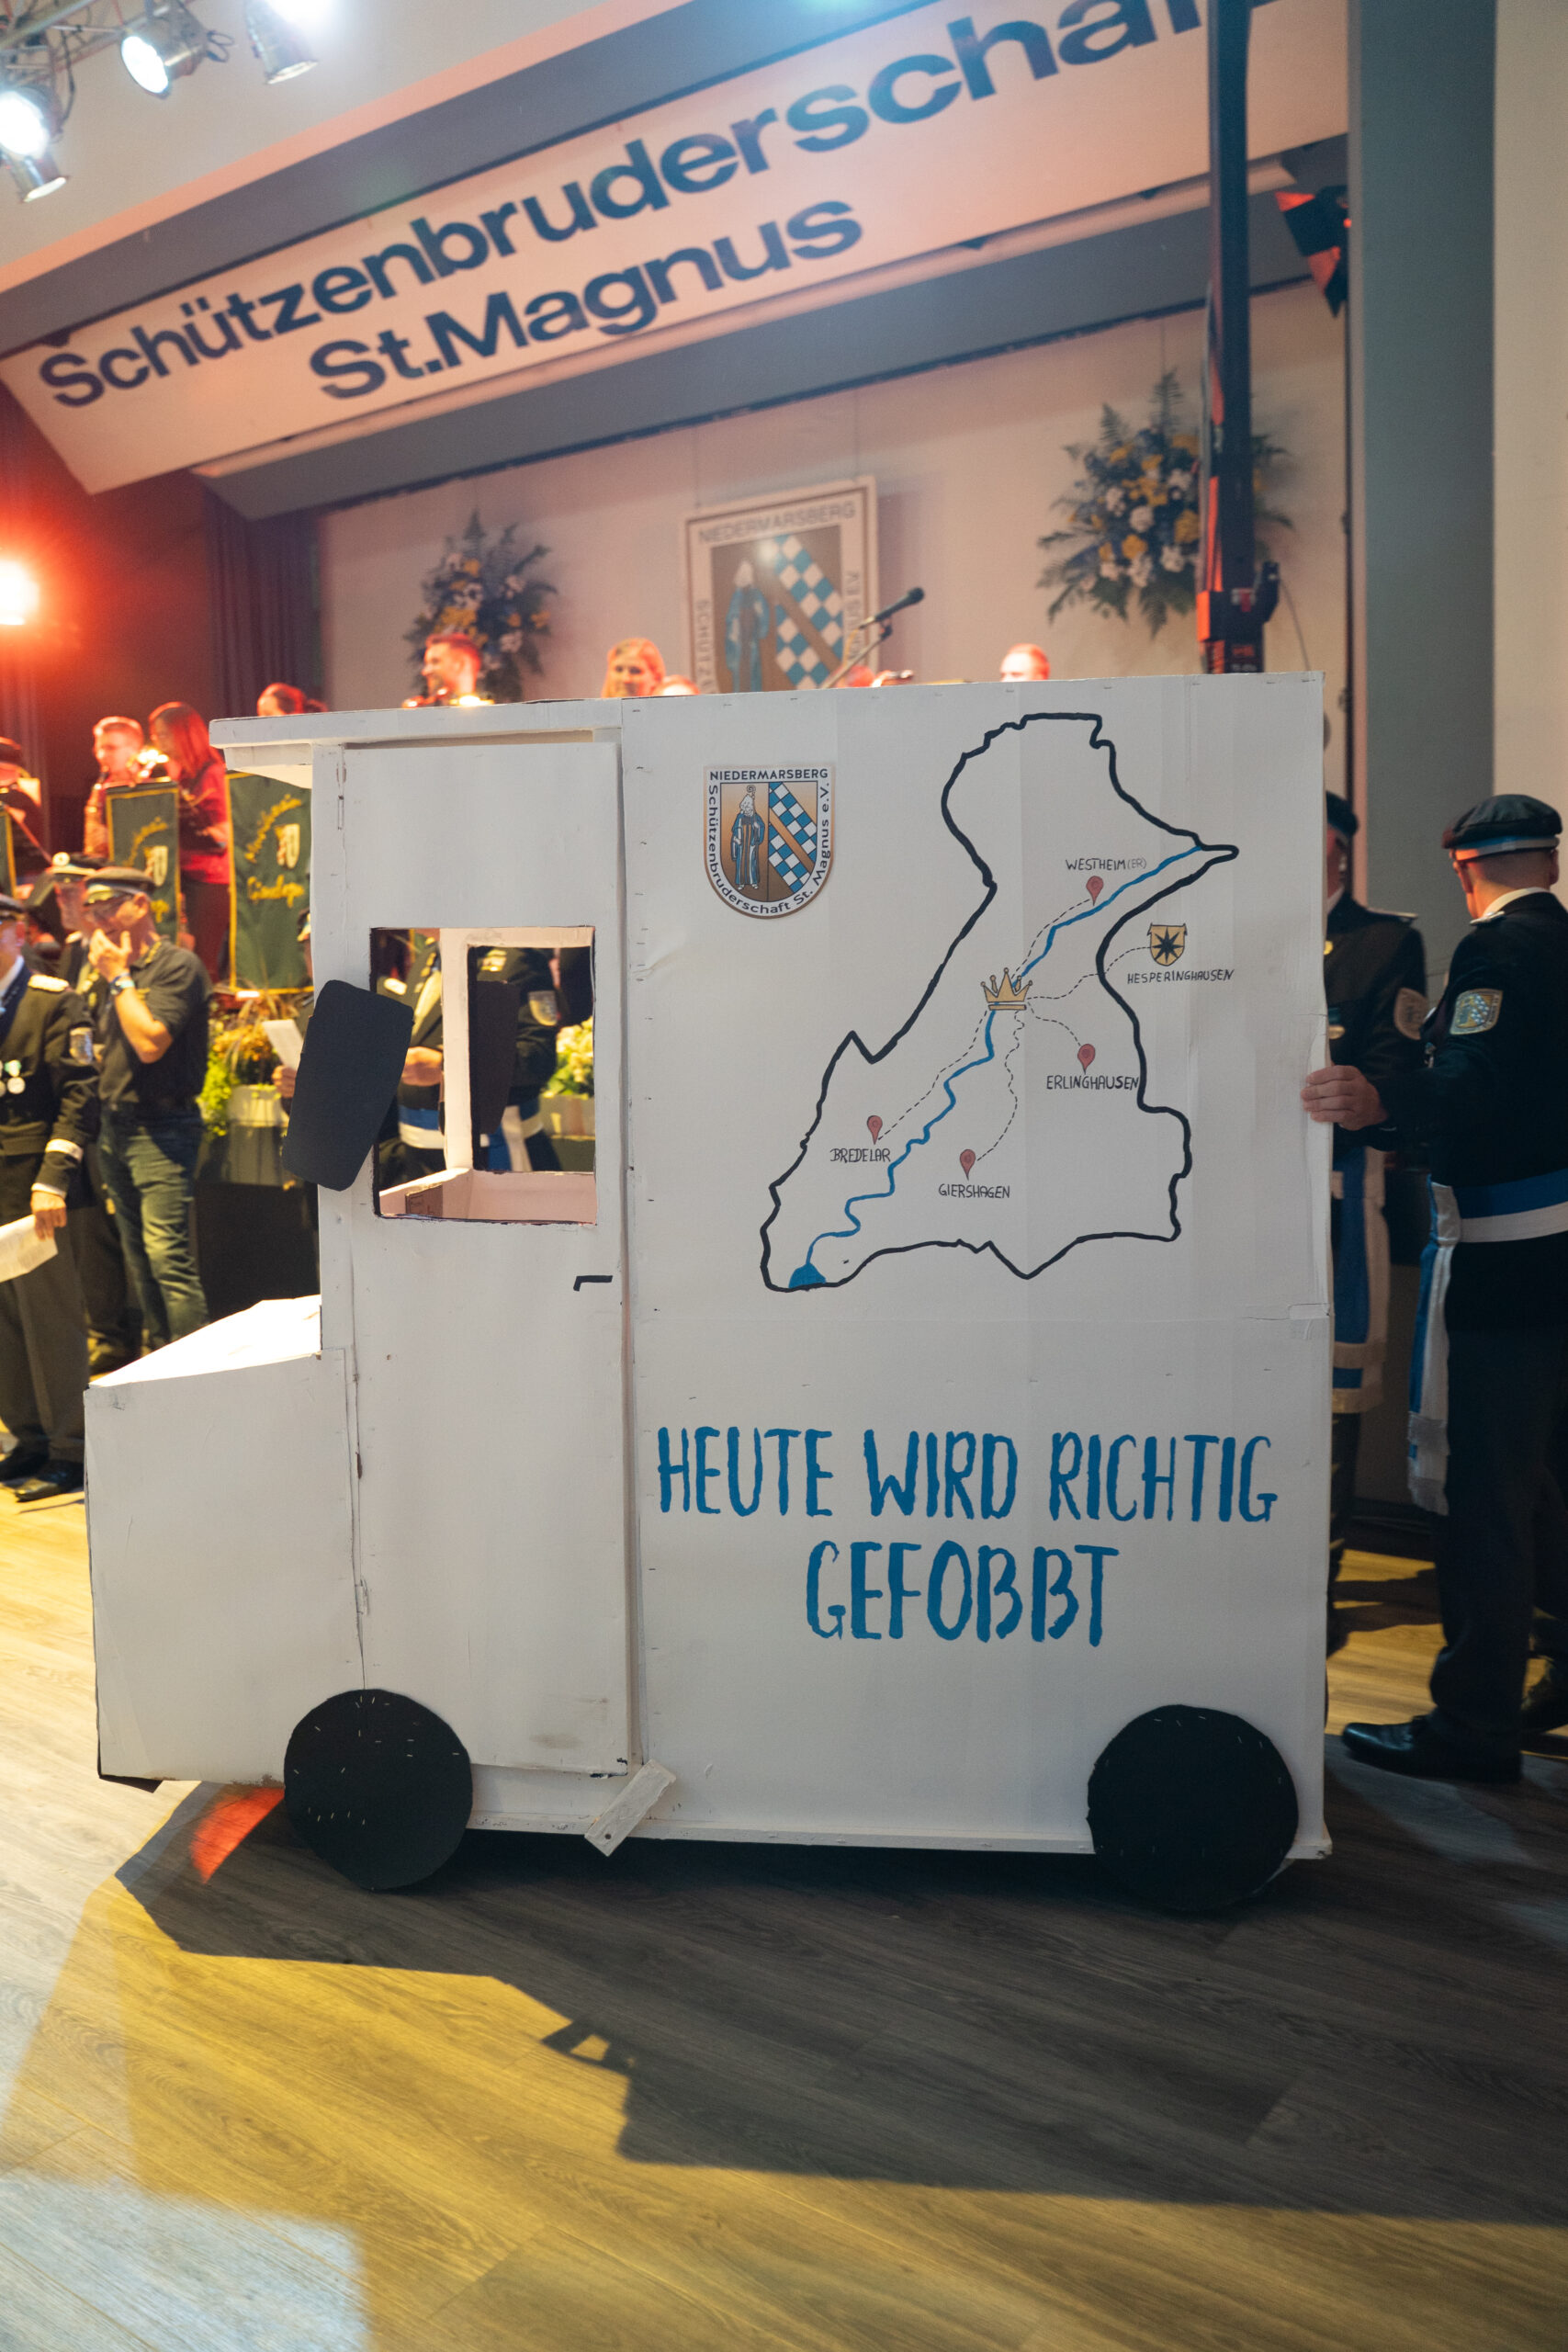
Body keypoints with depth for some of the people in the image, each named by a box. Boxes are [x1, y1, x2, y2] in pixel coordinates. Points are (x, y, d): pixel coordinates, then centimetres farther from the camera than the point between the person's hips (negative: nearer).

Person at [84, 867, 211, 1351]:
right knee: (137, 1256, 12)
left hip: (161, 1127, -8)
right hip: (114, 1125, 8)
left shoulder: (178, 966, -10)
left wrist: (119, 978, -12)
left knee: (167, 1256, -13)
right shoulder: (111, 971, 15)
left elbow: (150, 1043, -20)